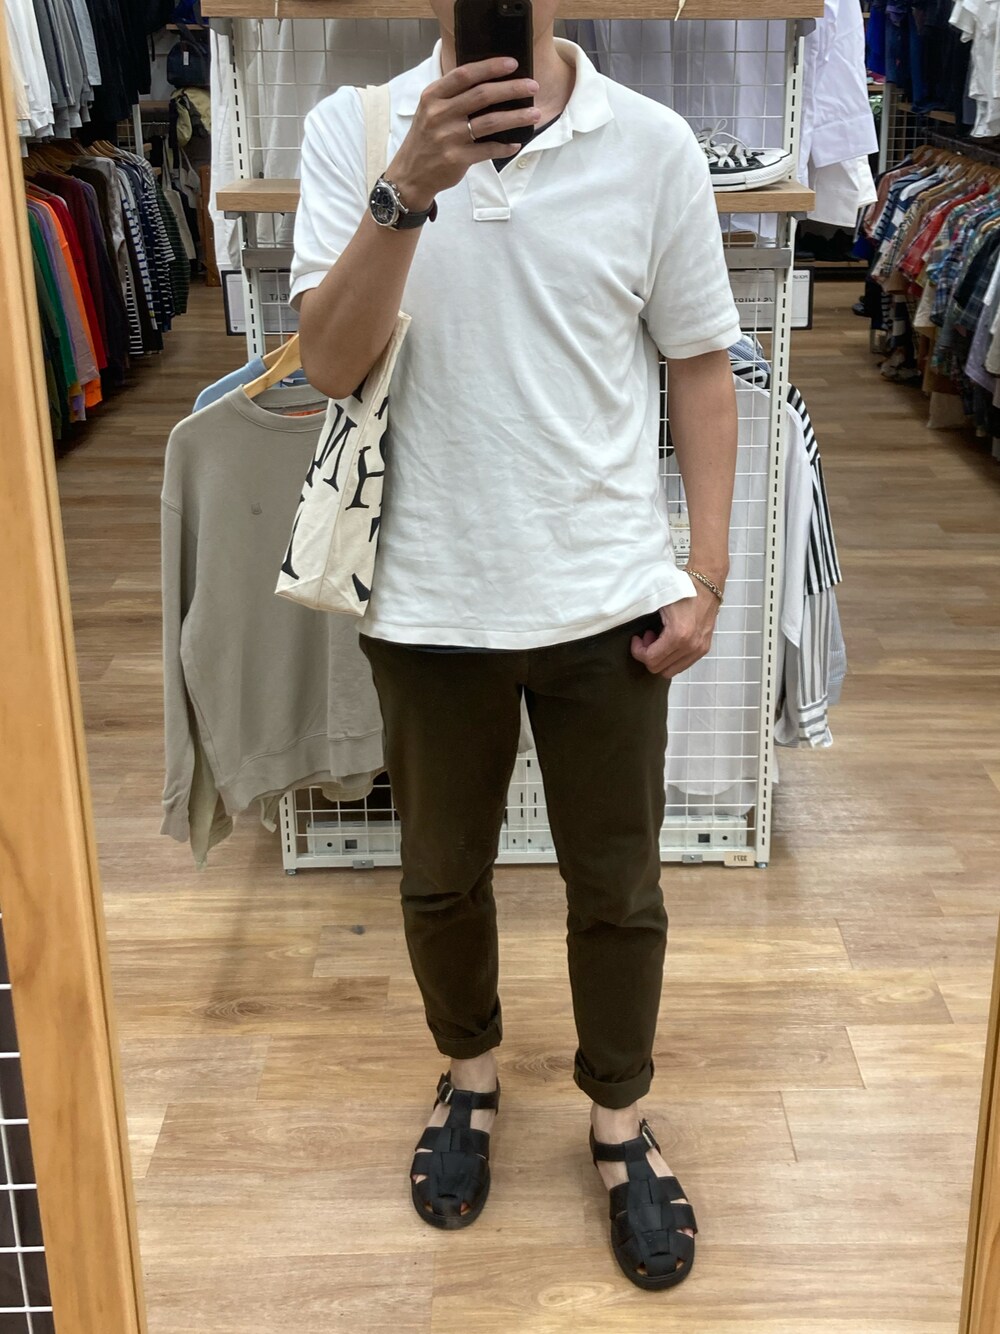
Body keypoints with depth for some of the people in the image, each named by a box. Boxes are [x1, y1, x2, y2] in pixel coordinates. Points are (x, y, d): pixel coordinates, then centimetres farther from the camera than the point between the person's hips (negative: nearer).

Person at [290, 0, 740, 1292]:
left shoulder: (653, 145, -4)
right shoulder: (352, 130, -4)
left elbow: (699, 366, 2)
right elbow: (328, 363, -13)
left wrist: (706, 575, -2)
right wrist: (410, 191, -28)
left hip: (607, 600, 0)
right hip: (431, 599, 1)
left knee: (617, 886, 13)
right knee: (442, 876, 18)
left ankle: (620, 1125, 36)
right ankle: (470, 1078, 45)